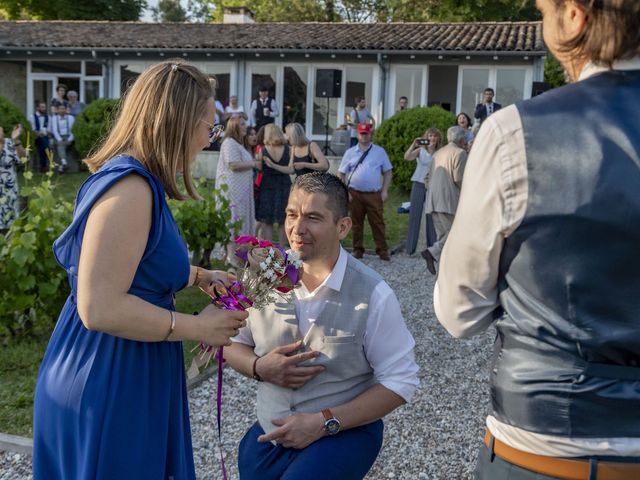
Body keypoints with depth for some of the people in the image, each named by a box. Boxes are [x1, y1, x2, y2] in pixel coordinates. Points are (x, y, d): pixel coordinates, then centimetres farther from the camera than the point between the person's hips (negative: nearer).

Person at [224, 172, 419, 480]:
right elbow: (230, 342, 7)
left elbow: (400, 382, -12)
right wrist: (259, 368, -16)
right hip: (269, 432, 4)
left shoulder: (373, 295, -15)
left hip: (342, 433, -3)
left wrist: (324, 421, -19)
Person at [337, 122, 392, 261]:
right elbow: (341, 174, 7)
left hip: (374, 194, -1)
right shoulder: (350, 153, 8)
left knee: (378, 223, -1)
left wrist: (385, 190, 0)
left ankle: (382, 250, 4)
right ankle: (358, 250, 16)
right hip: (354, 194, 1)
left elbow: (387, 172, 9)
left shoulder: (380, 151, 8)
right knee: (356, 223, 6)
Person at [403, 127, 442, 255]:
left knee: (431, 217, 6)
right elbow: (407, 157, -17)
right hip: (419, 184, -2)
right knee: (415, 215, 1)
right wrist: (414, 144, -25)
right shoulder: (420, 151, -1)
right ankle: (410, 248, 7)